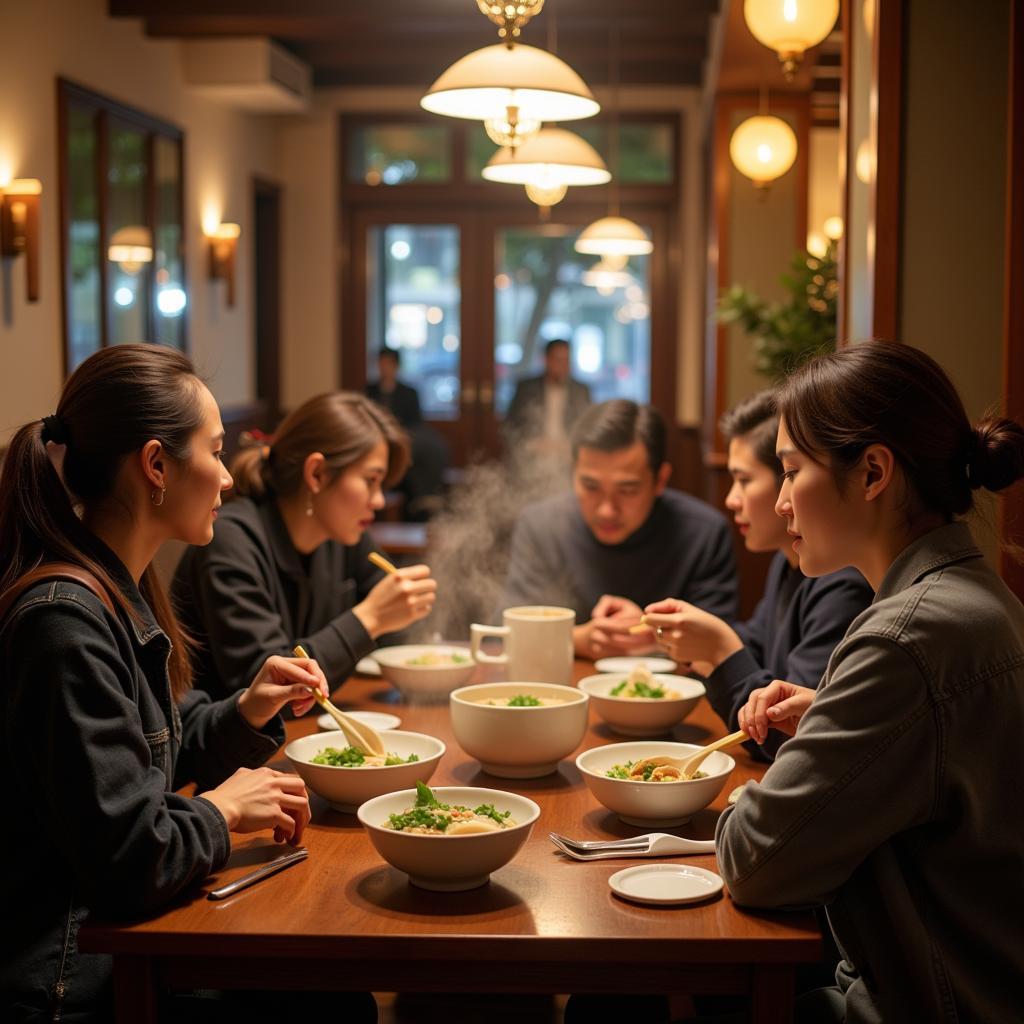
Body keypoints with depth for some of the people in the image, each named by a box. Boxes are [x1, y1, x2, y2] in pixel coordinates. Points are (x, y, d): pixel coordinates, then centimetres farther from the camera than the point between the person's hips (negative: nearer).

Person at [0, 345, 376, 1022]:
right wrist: (222, 810, -7)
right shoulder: (65, 622, -25)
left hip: (116, 936, 9)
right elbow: (128, 860, -26)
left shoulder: (125, 595, 7)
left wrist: (249, 712, 2)